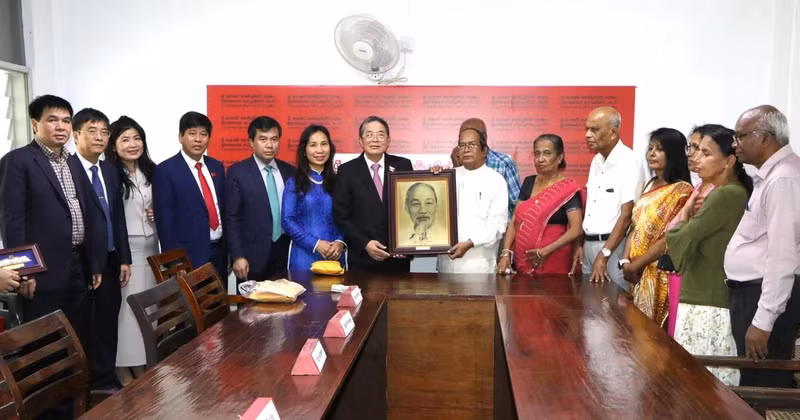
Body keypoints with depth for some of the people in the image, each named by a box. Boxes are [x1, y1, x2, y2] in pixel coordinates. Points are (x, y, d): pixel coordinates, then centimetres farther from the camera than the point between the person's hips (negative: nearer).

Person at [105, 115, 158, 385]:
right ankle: (123, 369, 14)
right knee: (125, 307, 0)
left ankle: (142, 366, 23)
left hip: (150, 249, 6)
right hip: (123, 250, -6)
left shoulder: (150, 171, 9)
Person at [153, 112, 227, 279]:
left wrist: (228, 251, 11)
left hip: (219, 252, 5)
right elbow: (164, 219, -9)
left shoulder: (216, 167, 9)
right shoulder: (165, 170, -7)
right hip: (188, 256, -5)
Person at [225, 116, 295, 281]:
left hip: (284, 254, 4)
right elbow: (231, 218, -6)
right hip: (252, 257, -3)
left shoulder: (289, 171, 7)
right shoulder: (237, 172, -5)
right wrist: (237, 256, -11)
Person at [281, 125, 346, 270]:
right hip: (304, 256, -2)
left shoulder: (337, 182, 7)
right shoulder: (294, 182, 2)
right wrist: (316, 244, -14)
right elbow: (287, 220, -4)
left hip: (335, 255, 2)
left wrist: (340, 242, -12)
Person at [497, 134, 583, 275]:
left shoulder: (568, 189, -9)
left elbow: (576, 230, -15)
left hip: (553, 262, -5)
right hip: (523, 262, 5)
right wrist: (506, 253, -5)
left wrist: (545, 251, -21)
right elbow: (514, 221, 6)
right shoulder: (528, 183, 7)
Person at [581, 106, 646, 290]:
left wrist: (604, 254, -20)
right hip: (589, 243, 7)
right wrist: (581, 243, 11)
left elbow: (626, 214, -17)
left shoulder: (629, 162, -13)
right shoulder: (596, 160, 12)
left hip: (613, 246, -7)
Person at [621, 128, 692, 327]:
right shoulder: (649, 185, 12)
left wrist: (635, 265, -12)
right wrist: (626, 261, -2)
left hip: (659, 274, -7)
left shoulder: (681, 190, -12)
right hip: (639, 273, 7)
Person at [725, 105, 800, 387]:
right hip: (752, 292, 10)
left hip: (766, 296, -10)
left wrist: (763, 320, -22)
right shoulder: (770, 174, 13)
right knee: (756, 382, 19)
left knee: (762, 388, 0)